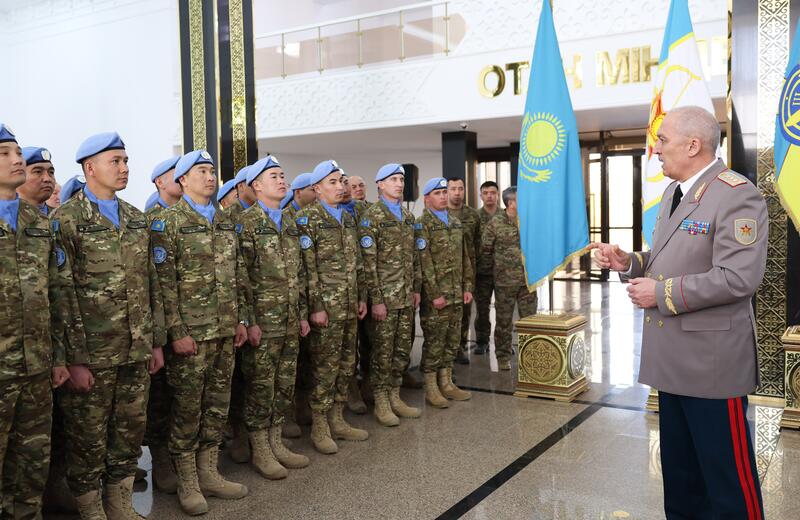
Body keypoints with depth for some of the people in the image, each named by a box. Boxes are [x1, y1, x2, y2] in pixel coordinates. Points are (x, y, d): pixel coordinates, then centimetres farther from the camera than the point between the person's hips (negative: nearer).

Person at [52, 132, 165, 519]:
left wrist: (156, 341, 10)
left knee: (130, 434, 14)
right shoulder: (65, 220, -8)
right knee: (88, 440, 7)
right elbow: (63, 294, -12)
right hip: (92, 355, -6)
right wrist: (75, 359, -15)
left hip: (137, 352, 6)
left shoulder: (137, 219, 12)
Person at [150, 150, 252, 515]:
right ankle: (187, 482, 18)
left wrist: (242, 319, 10)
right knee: (188, 408, 4)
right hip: (191, 332, -6)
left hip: (226, 332, 6)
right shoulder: (168, 222, -6)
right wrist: (177, 332, -15)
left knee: (218, 406, 12)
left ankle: (209, 472, 26)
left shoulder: (225, 222, 14)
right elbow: (165, 282, -12)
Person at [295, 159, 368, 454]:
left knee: (346, 365, 13)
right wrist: (315, 306, -17)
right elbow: (308, 267, -14)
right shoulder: (308, 218, -8)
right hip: (326, 307, -7)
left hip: (350, 307, 7)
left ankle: (337, 419, 25)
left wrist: (362, 297, 13)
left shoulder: (348, 218, 15)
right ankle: (319, 427, 12)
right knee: (325, 367, 0)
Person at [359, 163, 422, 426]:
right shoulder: (371, 216, -9)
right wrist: (376, 299, -17)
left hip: (406, 296, 7)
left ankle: (395, 397, 25)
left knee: (403, 350, 12)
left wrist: (416, 288, 12)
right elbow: (368, 261, -14)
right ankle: (381, 402, 14)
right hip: (384, 296, -7)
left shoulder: (408, 216, 13)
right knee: (383, 351, 2)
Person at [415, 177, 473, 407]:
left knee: (453, 341, 12)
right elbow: (424, 263, -15)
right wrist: (434, 294, -18)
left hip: (456, 295, 7)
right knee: (434, 342, 0)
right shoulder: (422, 224, -9)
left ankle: (446, 383, 24)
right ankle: (431, 388, 10)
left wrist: (467, 287, 11)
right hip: (434, 295, -7)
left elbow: (465, 258, 18)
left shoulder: (456, 223, 15)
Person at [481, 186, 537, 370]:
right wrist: (500, 265, 5)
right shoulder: (495, 224, -7)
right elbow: (486, 250, -1)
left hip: (528, 280, 3)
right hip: (505, 280, -3)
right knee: (504, 320, 6)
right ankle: (503, 357, 18)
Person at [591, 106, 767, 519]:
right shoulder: (672, 192, 13)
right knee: (678, 471, 21)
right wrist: (627, 262, 3)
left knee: (726, 473, 4)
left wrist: (661, 293, -19)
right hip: (672, 357, 9)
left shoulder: (737, 195, -17)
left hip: (711, 360, -9)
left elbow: (738, 278, -25)